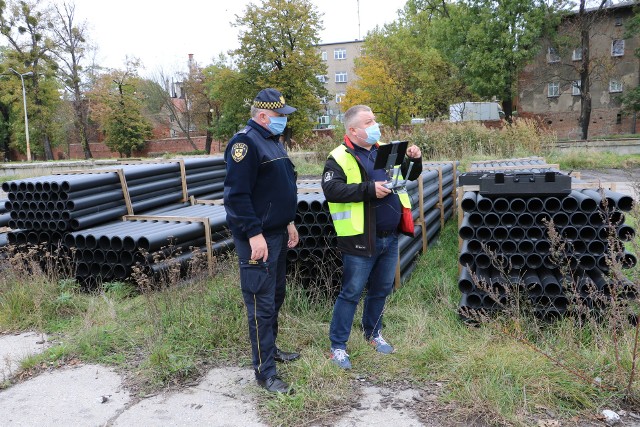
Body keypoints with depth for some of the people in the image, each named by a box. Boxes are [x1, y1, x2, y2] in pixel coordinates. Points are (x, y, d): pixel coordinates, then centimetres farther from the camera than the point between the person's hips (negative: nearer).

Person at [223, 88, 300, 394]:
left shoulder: (273, 141, 15)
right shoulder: (245, 142, -16)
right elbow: (237, 194, -23)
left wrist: (289, 222, 21)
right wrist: (254, 235, -24)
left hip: (277, 233, 10)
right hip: (258, 238, -10)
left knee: (275, 296, 19)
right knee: (261, 304, -4)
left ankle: (270, 348, 36)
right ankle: (265, 372, 6)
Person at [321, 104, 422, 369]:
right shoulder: (340, 158, -9)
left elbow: (409, 176, 21)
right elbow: (331, 189, -24)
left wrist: (414, 160, 0)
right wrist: (369, 189, -26)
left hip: (390, 237, 7)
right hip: (360, 239, -7)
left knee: (381, 289, 18)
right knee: (352, 292, 0)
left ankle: (373, 332, 39)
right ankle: (338, 345, 14)